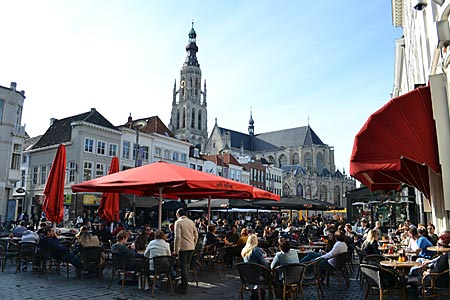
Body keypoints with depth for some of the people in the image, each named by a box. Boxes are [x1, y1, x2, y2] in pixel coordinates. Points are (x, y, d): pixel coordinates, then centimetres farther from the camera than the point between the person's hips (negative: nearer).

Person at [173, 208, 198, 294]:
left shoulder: (178, 222, -8)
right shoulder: (191, 222, 10)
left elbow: (177, 237, -16)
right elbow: (196, 236, 13)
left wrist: (176, 250, -11)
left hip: (183, 247, -6)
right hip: (191, 247, 7)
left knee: (183, 267, 1)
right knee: (187, 266, 18)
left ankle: (184, 288, 4)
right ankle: (184, 284, 29)